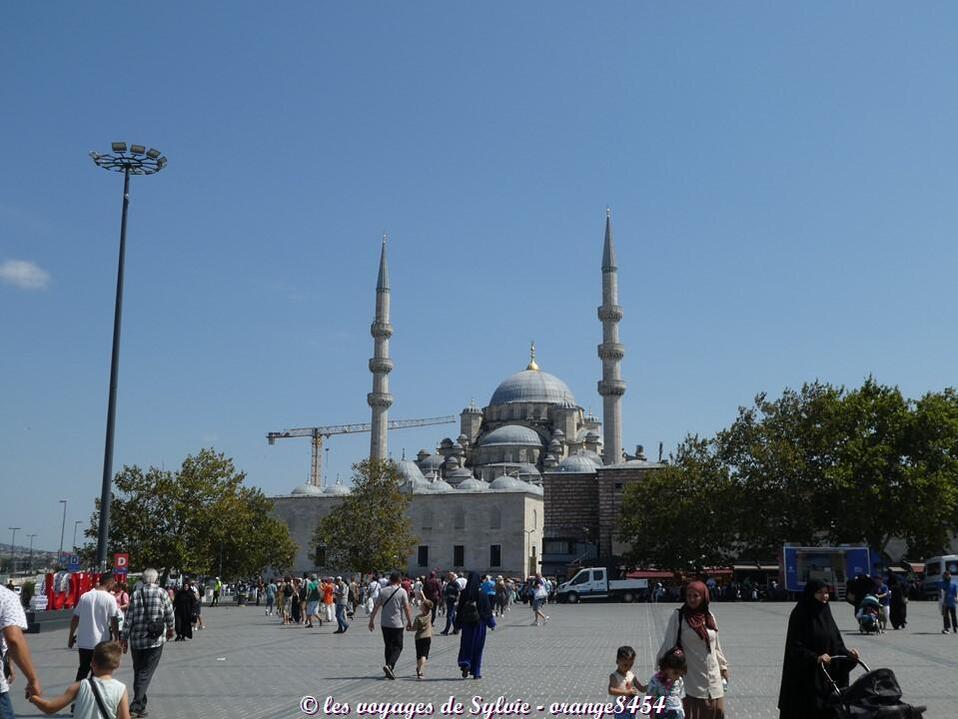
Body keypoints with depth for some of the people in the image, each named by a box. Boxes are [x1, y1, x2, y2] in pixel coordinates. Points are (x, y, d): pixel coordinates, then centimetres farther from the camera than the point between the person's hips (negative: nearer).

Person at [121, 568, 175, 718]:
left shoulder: (135, 595, 2)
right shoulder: (161, 593, -3)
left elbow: (129, 618, 0)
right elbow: (169, 614, 2)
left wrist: (124, 638, 6)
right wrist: (170, 629, 20)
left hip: (136, 640, 3)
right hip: (155, 639, -3)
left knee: (138, 673, 15)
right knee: (145, 674, -1)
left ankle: (141, 707, 23)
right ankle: (135, 706, -12)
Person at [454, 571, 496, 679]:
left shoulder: (464, 593, -5)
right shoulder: (482, 594, -9)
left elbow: (459, 610, -1)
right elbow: (488, 609, -5)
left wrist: (458, 625, 8)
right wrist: (492, 624, 5)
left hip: (466, 623, 1)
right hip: (479, 623, -1)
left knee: (466, 644, 13)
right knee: (478, 646, 8)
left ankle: (465, 665, -9)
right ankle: (476, 672, 10)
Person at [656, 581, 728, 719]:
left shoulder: (709, 616, 7)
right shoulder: (678, 616, -7)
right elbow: (668, 643, -6)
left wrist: (723, 666, 22)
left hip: (712, 676, 5)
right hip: (690, 675, -5)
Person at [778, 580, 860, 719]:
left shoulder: (825, 614, 11)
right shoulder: (800, 616, -10)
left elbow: (836, 643, 13)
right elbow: (795, 647, -15)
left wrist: (847, 653, -5)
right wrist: (816, 657, -27)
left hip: (827, 675, 6)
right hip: (805, 677, -6)